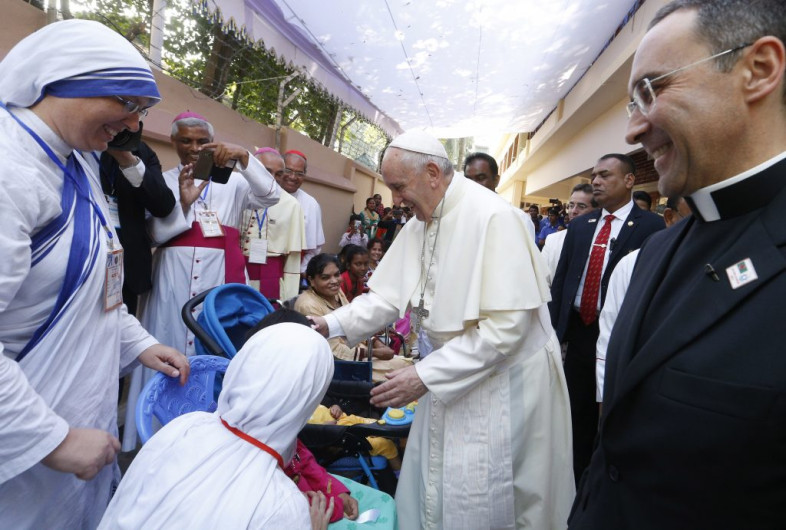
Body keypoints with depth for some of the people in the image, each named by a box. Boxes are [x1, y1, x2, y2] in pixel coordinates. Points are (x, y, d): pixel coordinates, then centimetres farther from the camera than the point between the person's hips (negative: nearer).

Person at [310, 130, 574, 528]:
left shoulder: (493, 217, -22)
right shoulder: (421, 223, 4)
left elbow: (506, 326, -25)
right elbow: (390, 294, 4)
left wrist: (426, 375, -24)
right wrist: (333, 323, -11)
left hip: (502, 382, -7)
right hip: (451, 371, 7)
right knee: (430, 490, 17)